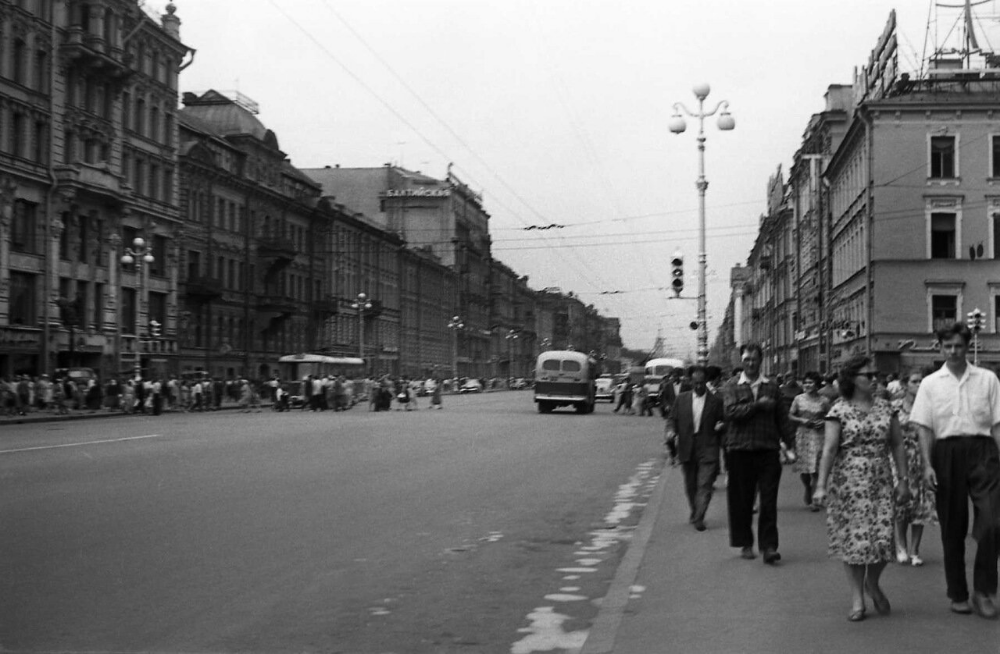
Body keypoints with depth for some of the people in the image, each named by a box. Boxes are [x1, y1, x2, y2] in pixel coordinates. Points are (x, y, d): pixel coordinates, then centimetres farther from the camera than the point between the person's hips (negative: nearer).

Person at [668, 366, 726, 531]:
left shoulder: (716, 401, 1)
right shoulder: (681, 399, 7)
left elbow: (722, 421, 9)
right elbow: (672, 418, 12)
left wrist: (721, 426, -13)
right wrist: (673, 431, -6)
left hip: (708, 449, -3)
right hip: (687, 449, 3)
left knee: (705, 485, -11)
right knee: (690, 485, 14)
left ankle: (699, 518, -11)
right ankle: (694, 511, 34)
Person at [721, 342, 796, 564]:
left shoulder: (772, 387, 11)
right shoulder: (731, 387, 5)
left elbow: (782, 419, 11)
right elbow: (731, 411, -12)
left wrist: (791, 444, 4)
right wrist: (758, 405, -11)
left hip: (768, 450, 1)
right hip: (740, 451, -1)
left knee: (769, 501, -5)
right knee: (742, 500, 6)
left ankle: (769, 546, -3)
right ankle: (745, 544, 19)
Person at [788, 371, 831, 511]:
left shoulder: (824, 401, 1)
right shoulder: (798, 399, 5)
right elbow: (790, 415, 8)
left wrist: (822, 422, -10)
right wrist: (801, 420, -9)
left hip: (818, 435, -2)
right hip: (802, 435, 2)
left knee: (815, 468, -10)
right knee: (803, 468, 6)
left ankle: (813, 499, -4)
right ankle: (808, 491, 31)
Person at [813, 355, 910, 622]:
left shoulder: (885, 408, 8)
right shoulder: (839, 410, -4)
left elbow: (897, 445, 11)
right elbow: (829, 449, -10)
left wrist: (903, 480, 7)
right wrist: (821, 485, -18)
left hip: (880, 482, 3)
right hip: (848, 484, -3)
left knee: (883, 538, -5)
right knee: (853, 538, 1)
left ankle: (872, 583, 24)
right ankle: (857, 598, 14)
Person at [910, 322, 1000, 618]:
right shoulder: (930, 384, 7)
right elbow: (924, 427, 4)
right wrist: (927, 465, -5)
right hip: (946, 452, 1)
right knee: (952, 528, 7)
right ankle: (958, 594, 19)